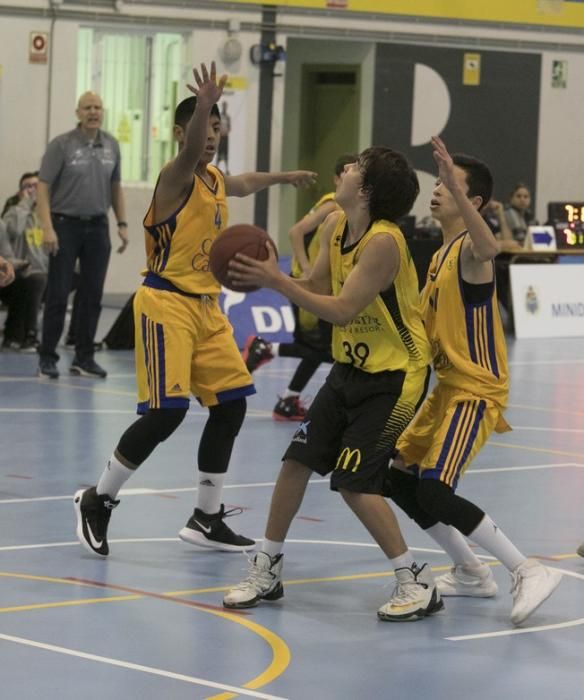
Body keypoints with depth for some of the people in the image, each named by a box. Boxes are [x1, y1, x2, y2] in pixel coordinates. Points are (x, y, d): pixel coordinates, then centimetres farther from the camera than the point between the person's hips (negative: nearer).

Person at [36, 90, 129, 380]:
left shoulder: (111, 146, 6)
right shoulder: (61, 145, -8)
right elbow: (43, 187, -10)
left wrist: (122, 224, 9)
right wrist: (48, 228, -18)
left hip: (97, 227, 4)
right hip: (66, 225, -4)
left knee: (92, 296, 6)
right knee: (58, 294, -2)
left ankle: (84, 358, 14)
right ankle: (47, 358, 5)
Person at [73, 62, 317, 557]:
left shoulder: (215, 179, 13)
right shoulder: (177, 177, -13)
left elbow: (243, 184, 39)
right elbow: (189, 151, -38)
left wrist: (285, 177, 54)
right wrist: (202, 105, -56)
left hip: (206, 306, 9)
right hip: (167, 303, -9)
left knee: (231, 406, 6)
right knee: (167, 412, -15)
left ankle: (207, 518, 17)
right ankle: (97, 501, 2)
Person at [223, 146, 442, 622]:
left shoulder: (384, 242, -25)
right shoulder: (336, 226, 1)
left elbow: (342, 311, -27)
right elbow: (318, 289, 7)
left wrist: (277, 282, -28)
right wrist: (270, 276, -10)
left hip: (394, 373, -8)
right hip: (350, 366, 8)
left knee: (354, 482, -12)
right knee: (298, 459, 5)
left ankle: (418, 584, -1)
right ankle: (267, 570, 18)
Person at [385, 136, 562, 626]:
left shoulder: (470, 249, -16)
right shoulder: (441, 255, 13)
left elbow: (490, 248, -45)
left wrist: (457, 189, -55)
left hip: (476, 391, -10)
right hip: (448, 386, 10)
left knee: (434, 493, -19)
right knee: (401, 481, 12)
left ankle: (529, 571, -14)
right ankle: (471, 573, 22)